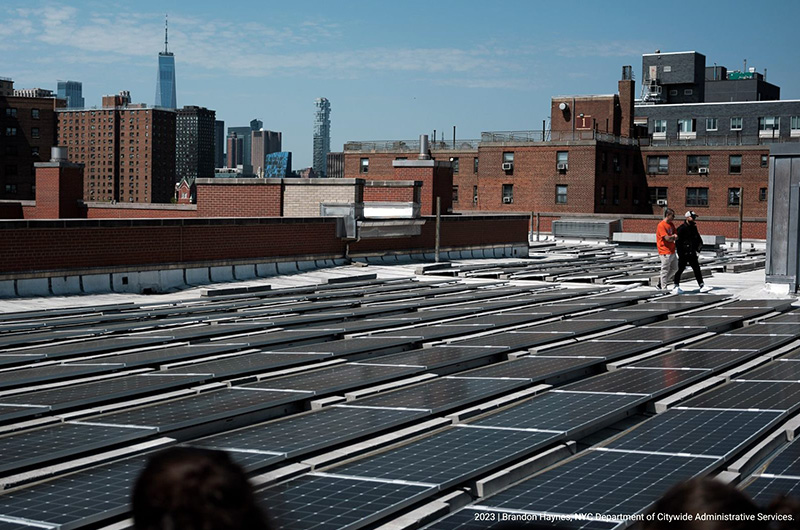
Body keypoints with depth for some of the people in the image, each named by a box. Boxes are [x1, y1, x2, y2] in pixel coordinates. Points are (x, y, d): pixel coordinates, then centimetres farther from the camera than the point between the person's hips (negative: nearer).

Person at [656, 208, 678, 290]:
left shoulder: (671, 224, 13)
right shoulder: (661, 225, -15)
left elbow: (676, 236, 12)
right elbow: (667, 238, -22)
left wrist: (672, 237, -10)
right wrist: (673, 237, -3)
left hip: (672, 251, 9)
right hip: (665, 252, -9)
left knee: (674, 268, 16)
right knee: (665, 270, -3)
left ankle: (661, 283, 25)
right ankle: (663, 288, 4)